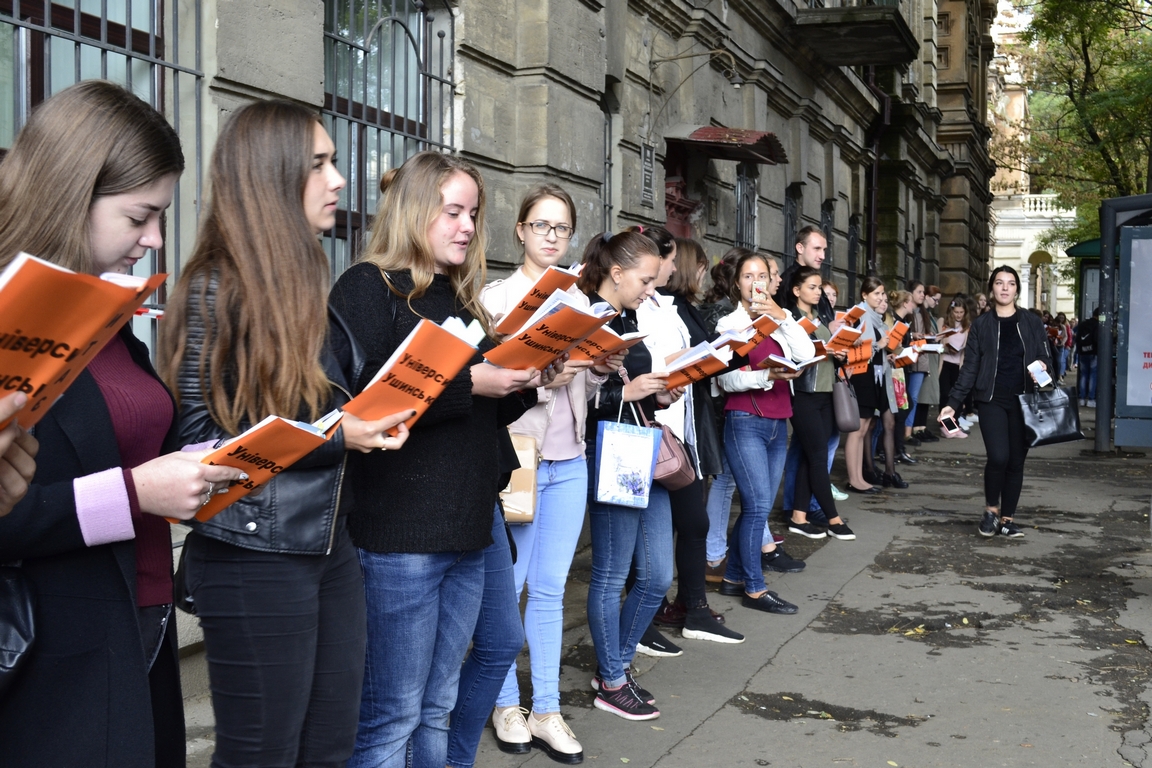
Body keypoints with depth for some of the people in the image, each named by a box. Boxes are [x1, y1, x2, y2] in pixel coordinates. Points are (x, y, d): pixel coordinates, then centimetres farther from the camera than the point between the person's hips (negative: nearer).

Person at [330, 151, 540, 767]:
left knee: (436, 711, 15)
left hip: (466, 529, 8)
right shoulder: (368, 288, -6)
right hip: (397, 533, -8)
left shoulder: (462, 300, 17)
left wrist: (523, 384, 2)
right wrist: (469, 381, -21)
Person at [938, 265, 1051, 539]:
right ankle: (991, 509, 8)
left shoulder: (1033, 323, 6)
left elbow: (1045, 358, 10)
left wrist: (1043, 366, -15)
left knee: (1016, 462, 4)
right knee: (998, 457, -16)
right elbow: (970, 367, 4)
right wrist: (953, 402, -3)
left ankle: (1007, 519, 17)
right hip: (992, 401, -1)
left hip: (1023, 402, 2)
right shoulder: (981, 325, 5)